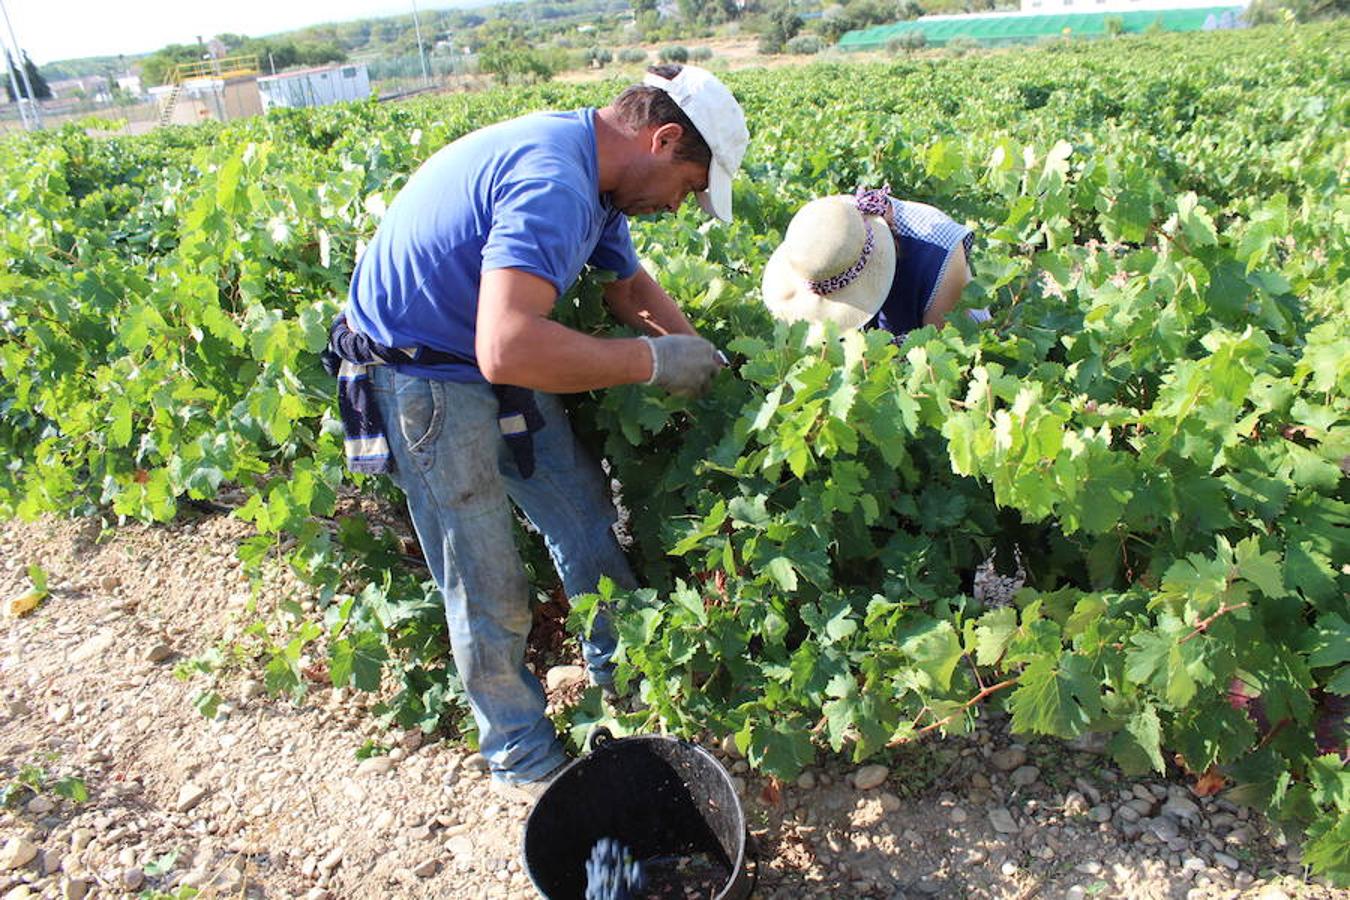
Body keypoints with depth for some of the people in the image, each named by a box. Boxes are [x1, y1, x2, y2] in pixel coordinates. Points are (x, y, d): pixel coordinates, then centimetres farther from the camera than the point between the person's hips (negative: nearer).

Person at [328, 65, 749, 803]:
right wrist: (653, 361, -30)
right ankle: (523, 763, 23)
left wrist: (705, 358, 1)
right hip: (420, 381, -9)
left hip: (497, 361, 10)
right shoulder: (553, 184, -31)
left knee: (585, 517, 15)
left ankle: (625, 675, 36)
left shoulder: (595, 180, 2)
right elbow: (510, 350, -43)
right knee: (490, 594, 0)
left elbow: (631, 284, 13)